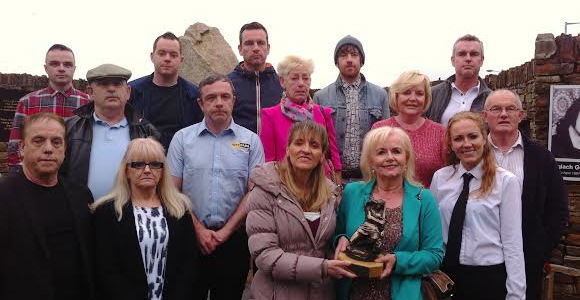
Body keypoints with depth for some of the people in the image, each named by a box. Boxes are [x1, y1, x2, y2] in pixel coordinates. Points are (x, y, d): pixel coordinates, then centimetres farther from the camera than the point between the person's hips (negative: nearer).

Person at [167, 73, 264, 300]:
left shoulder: (251, 141, 2)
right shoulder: (182, 138, 3)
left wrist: (225, 232, -7)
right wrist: (198, 230, -6)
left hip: (233, 238, 0)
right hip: (191, 238, 0)